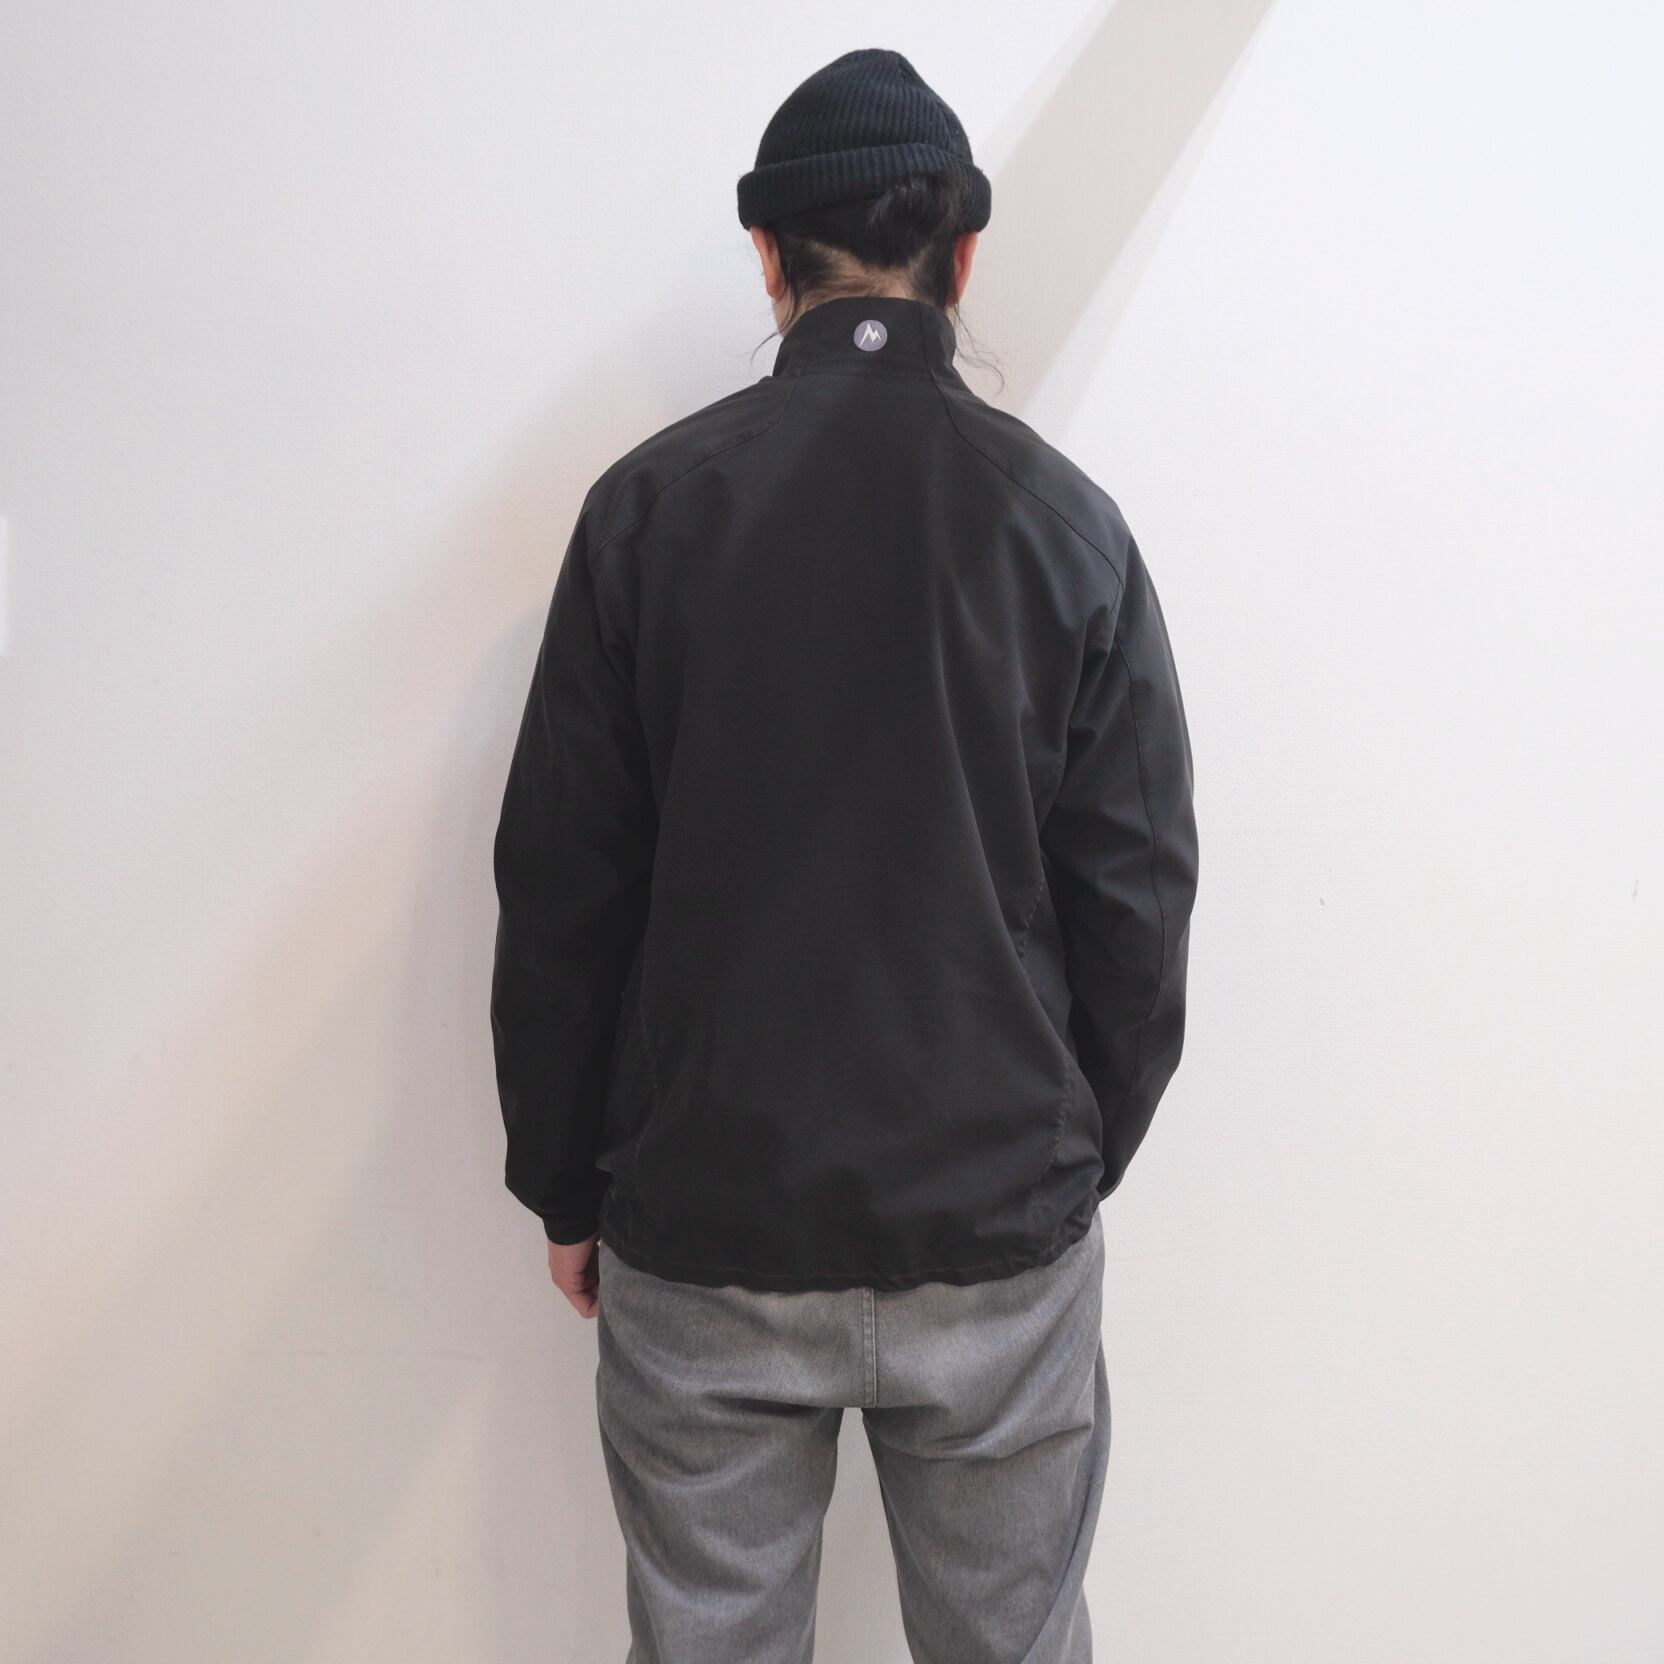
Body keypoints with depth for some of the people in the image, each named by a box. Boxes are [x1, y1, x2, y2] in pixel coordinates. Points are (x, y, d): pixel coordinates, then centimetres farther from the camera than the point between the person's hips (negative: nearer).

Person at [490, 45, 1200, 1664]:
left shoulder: (649, 504, -5)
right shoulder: (1062, 516, -4)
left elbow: (559, 889, -4)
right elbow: (1137, 894, -3)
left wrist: (565, 1186, 8)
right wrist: (1080, 1158, 12)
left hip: (701, 1228, 0)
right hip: (1003, 1230, 1)